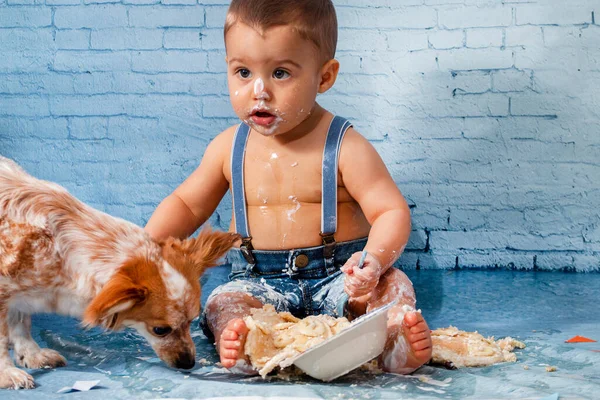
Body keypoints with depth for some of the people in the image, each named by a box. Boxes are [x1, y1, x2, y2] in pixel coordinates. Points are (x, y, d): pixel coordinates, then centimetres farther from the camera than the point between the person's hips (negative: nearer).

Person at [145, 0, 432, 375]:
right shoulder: (230, 147, 3)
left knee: (392, 283, -27)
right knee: (223, 305, -26)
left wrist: (374, 260, -35)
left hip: (336, 276, -2)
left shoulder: (344, 147, -9)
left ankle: (396, 340, -51)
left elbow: (392, 212, -13)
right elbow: (187, 205, 16)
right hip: (260, 283, 2)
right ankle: (239, 347, -55)